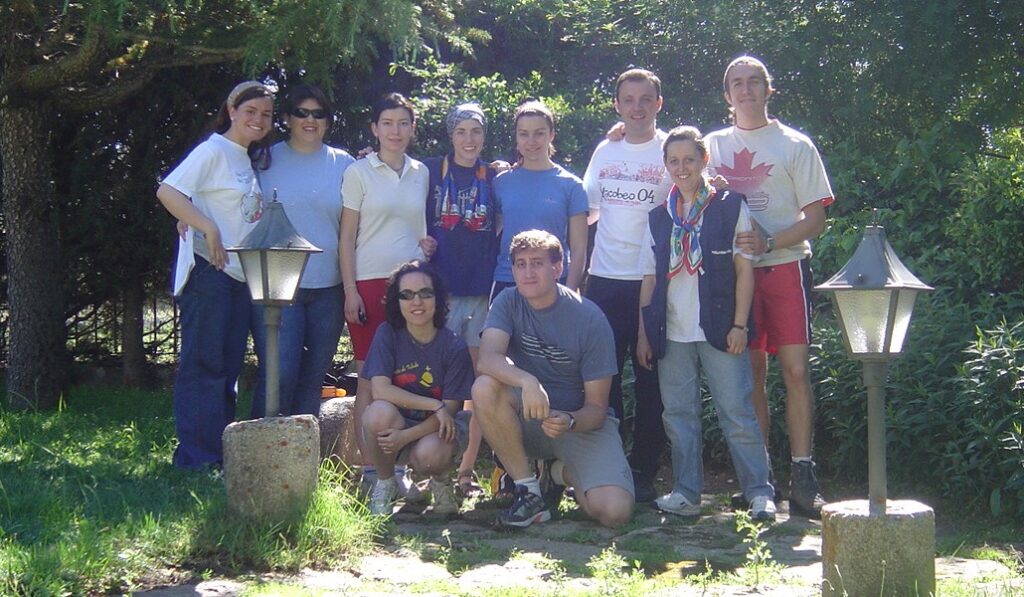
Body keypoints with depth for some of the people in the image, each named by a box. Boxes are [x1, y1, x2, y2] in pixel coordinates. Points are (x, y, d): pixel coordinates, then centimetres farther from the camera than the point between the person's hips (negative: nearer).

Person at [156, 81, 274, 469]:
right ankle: (196, 459, -5)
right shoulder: (213, 150, -7)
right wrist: (208, 229, -26)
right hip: (208, 272, -9)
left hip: (240, 275, 9)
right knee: (203, 364, -7)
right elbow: (167, 191, -19)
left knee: (227, 367, 10)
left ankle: (221, 455, 16)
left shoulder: (250, 161, 18)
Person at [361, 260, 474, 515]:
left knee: (429, 455, -36)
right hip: (396, 423, 1)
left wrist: (407, 436, -28)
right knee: (380, 411, -33)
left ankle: (441, 480, 4)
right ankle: (384, 483, -6)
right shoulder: (388, 334, -7)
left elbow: (449, 410, -13)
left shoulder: (453, 346, -10)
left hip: (434, 429, -1)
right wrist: (434, 405, -24)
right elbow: (380, 390, -17)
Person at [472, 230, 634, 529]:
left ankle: (562, 472, 10)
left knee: (615, 511, -26)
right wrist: (527, 381, -45)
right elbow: (488, 358, -26)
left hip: (580, 423, -1)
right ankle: (528, 490, -14)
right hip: (527, 417, 2)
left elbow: (597, 406, -12)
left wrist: (569, 422, -34)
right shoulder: (509, 302, -6)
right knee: (485, 388, -32)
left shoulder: (590, 319, -14)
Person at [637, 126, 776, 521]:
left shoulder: (730, 207, 1)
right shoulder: (659, 218, 12)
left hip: (719, 329, -4)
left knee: (737, 412, -5)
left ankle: (760, 493, 2)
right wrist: (643, 332, 8)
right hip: (671, 334, 4)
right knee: (678, 414, 7)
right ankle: (686, 494, 15)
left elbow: (744, 268, -2)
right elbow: (650, 279, 13)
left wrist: (739, 325, -8)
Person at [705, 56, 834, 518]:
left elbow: (815, 218, 1)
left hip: (785, 264, -2)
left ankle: (802, 477, -6)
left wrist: (769, 242, -14)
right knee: (750, 370, 4)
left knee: (795, 367, -9)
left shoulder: (794, 145, 5)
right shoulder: (713, 145, 13)